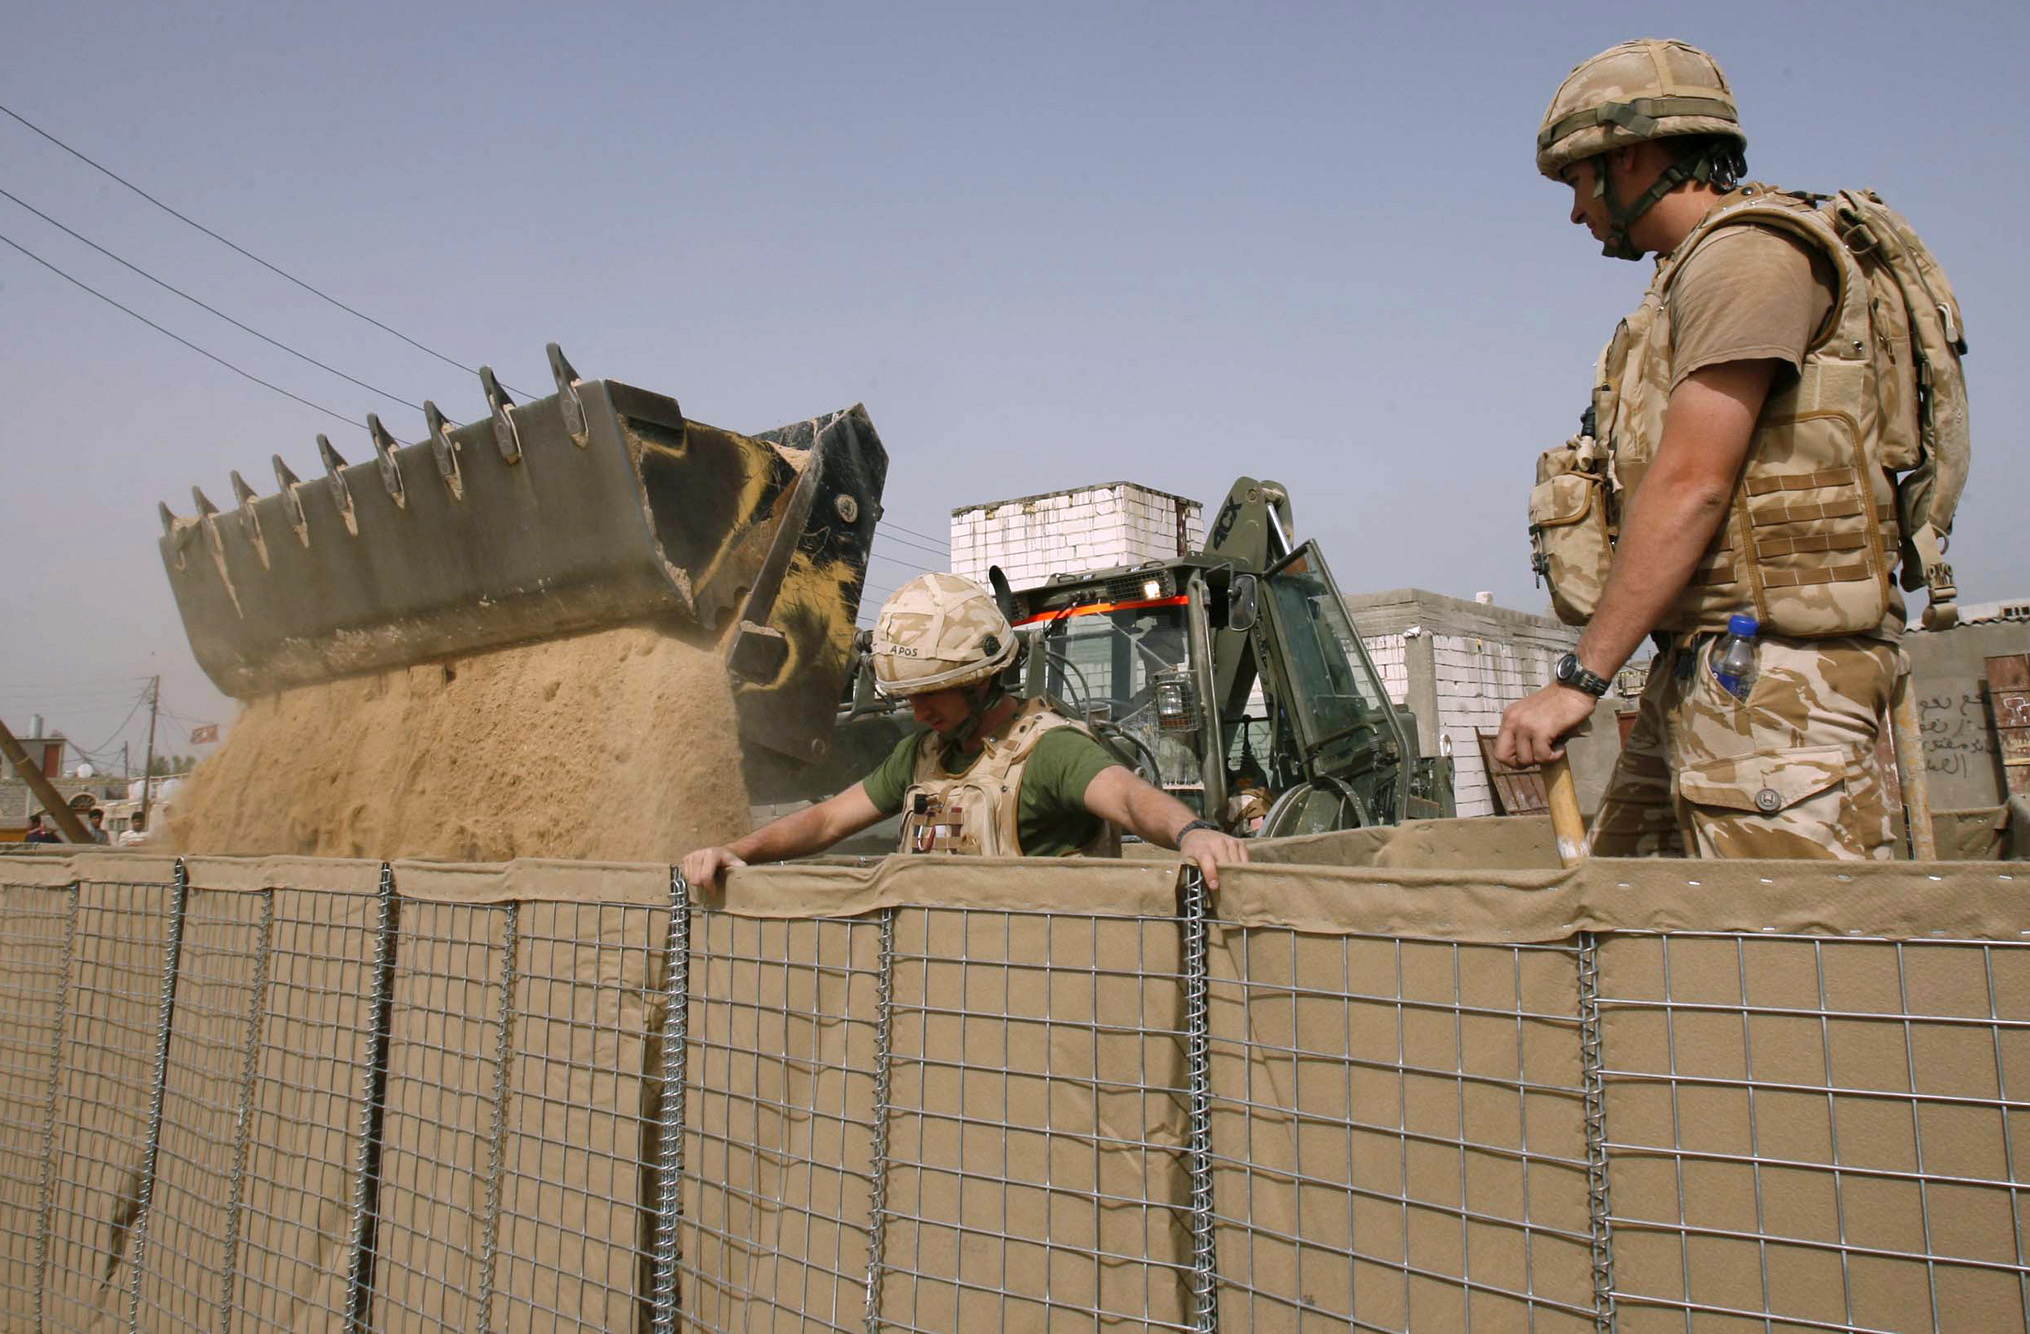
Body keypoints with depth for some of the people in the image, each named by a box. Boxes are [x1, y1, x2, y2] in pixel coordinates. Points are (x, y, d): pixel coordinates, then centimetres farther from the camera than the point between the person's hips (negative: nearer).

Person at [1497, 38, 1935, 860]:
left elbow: (1691, 486, -17)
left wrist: (1581, 676, -17)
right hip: (1700, 665, 10)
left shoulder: (1749, 252, -7)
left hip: (1772, 665, -9)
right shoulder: (1694, 276, 22)